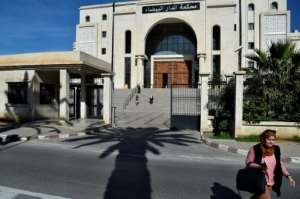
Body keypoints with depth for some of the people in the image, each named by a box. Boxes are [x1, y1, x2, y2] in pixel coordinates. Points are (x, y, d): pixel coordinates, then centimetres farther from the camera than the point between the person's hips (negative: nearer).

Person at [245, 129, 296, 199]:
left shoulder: (276, 149, 0)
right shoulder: (255, 149, -15)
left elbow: (280, 164, 7)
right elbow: (248, 163, -11)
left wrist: (288, 176, -2)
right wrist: (260, 166, -27)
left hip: (271, 183, 5)